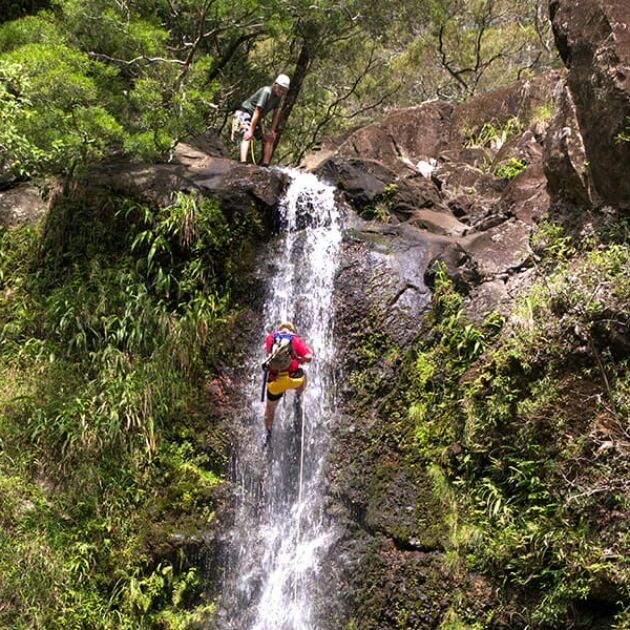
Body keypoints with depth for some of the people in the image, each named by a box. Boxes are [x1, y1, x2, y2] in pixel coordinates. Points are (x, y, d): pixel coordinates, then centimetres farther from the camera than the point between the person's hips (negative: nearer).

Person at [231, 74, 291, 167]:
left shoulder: (278, 95, -3)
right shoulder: (266, 92, -27)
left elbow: (276, 113, 3)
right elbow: (257, 112, -31)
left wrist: (272, 130, -3)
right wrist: (251, 131, -34)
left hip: (256, 119, 9)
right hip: (244, 113, -9)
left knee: (270, 138, 5)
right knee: (247, 137, -30)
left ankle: (265, 165, 3)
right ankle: (243, 163, -46)